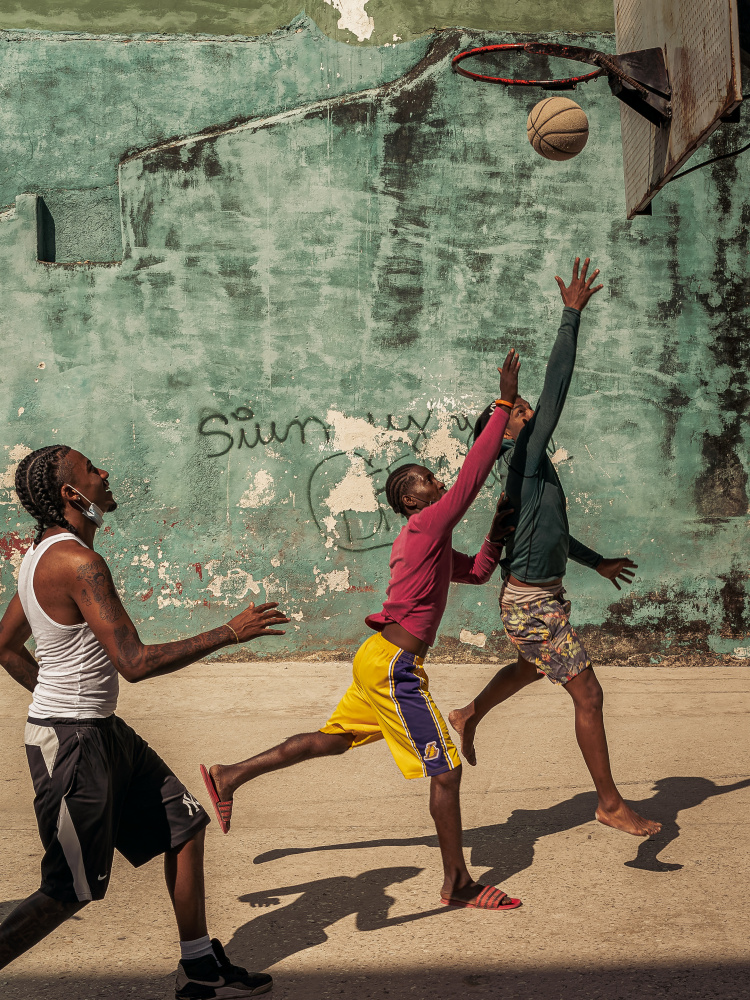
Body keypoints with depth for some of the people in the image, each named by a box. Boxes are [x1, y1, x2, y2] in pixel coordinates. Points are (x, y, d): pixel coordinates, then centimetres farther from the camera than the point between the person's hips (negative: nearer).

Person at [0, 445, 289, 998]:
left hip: (103, 730, 10)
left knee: (185, 823, 14)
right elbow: (135, 662, -26)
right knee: (70, 891, -2)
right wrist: (230, 632, -19)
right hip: (74, 743, -10)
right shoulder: (79, 561, -22)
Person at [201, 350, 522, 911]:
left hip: (379, 660, 10)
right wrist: (505, 406, -15)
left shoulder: (421, 542, 17)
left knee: (331, 739, 21)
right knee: (446, 771, -3)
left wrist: (498, 532, 13)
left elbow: (477, 573, 25)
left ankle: (230, 777, 27)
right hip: (394, 666, -10)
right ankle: (458, 884, 6)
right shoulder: (429, 526, -11)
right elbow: (473, 473, -18)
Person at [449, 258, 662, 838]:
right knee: (588, 695, -5)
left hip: (535, 597, 10)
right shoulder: (526, 459, -15)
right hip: (533, 604, -10)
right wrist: (572, 314, -21)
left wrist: (597, 562, 34)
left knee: (532, 668, 34)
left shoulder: (528, 469, 12)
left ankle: (469, 717, 52)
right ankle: (611, 805, 4)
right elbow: (556, 389, -22)